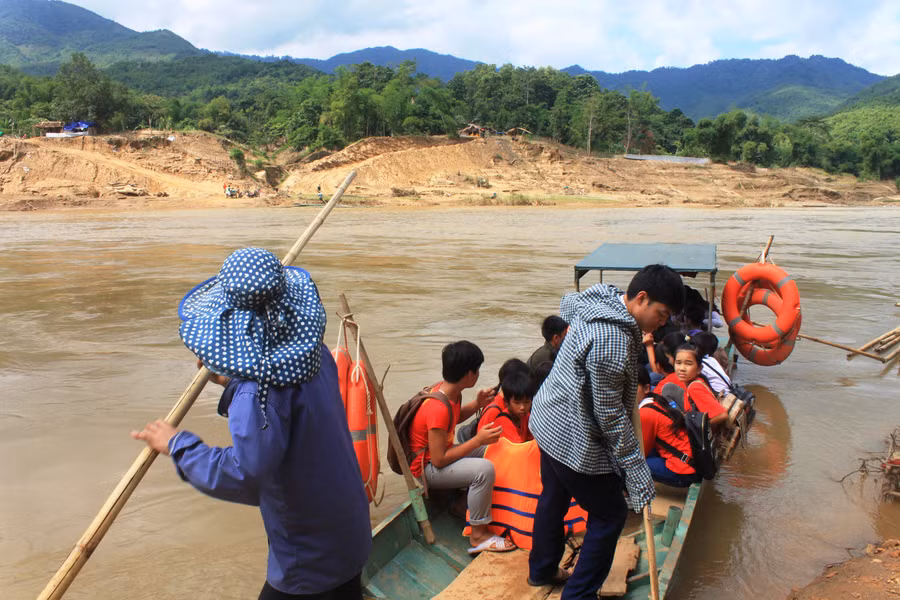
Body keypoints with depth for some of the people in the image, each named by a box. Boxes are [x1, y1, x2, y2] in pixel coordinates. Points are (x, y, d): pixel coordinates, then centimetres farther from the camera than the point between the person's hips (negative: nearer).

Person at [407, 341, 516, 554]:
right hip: (426, 467, -10)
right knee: (484, 469, -27)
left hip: (438, 453, 10)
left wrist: (477, 404, 0)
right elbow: (439, 460, -28)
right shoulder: (438, 408, -32)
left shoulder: (449, 390, -5)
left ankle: (468, 501, 18)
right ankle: (479, 536, -13)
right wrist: (478, 440, -25)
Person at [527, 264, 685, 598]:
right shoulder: (612, 343, -32)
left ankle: (541, 570, 47)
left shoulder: (601, 300, -2)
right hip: (574, 441, -10)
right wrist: (637, 471, -17)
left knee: (554, 498, 27)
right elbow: (610, 414, -26)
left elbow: (567, 303, 24)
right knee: (610, 515, 7)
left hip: (547, 423, 10)